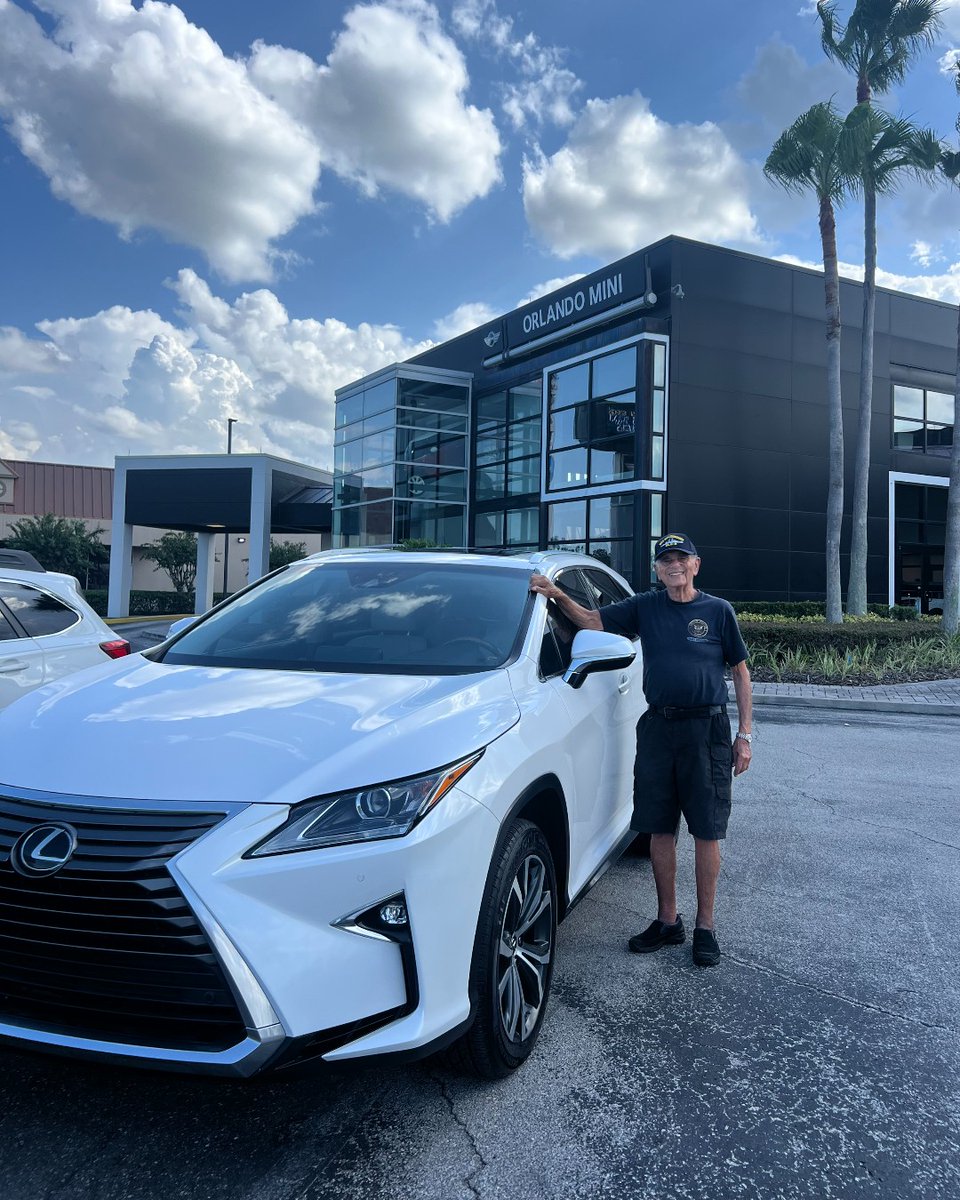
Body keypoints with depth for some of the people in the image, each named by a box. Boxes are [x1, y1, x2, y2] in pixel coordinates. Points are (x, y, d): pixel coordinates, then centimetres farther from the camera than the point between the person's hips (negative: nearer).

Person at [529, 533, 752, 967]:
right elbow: (591, 621, 6)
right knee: (659, 830, 8)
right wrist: (558, 595, -12)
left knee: (706, 832, 2)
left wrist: (745, 733, 0)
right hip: (657, 727, 3)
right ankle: (667, 920, 22)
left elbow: (740, 671, 5)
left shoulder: (718, 610, 3)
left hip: (707, 729, -2)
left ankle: (705, 926, 16)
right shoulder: (644, 607, 9)